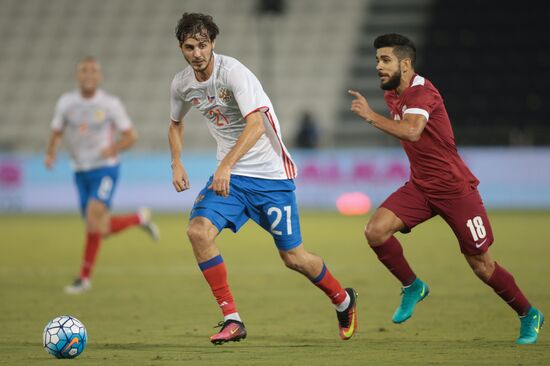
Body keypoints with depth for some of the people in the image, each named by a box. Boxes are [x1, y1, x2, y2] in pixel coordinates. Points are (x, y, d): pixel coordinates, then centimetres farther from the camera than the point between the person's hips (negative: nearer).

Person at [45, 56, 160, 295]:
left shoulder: (111, 104, -6)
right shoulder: (66, 102, 2)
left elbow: (131, 136, 0)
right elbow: (56, 134, 9)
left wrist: (113, 149, -20)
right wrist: (50, 154, -11)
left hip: (105, 170, -4)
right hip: (81, 172, 4)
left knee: (93, 219, -22)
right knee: (101, 230, 6)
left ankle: (85, 277, -13)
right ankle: (140, 218, 35)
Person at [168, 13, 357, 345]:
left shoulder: (233, 72, -20)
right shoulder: (182, 84, 1)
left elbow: (255, 124, -32)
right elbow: (176, 123, 22)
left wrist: (226, 166, -43)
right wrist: (177, 163, 6)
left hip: (270, 172, -5)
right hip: (229, 174, 6)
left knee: (293, 257, 1)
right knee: (198, 230, -20)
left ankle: (344, 301, 31)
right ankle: (232, 320, -13)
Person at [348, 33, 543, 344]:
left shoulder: (421, 92, -20)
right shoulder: (392, 95, 7)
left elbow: (411, 132, -39)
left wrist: (371, 116, -39)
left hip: (455, 188, -7)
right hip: (420, 187, 7)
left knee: (482, 265, 0)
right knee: (376, 231, -15)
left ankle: (529, 315, 21)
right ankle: (412, 287, 6)